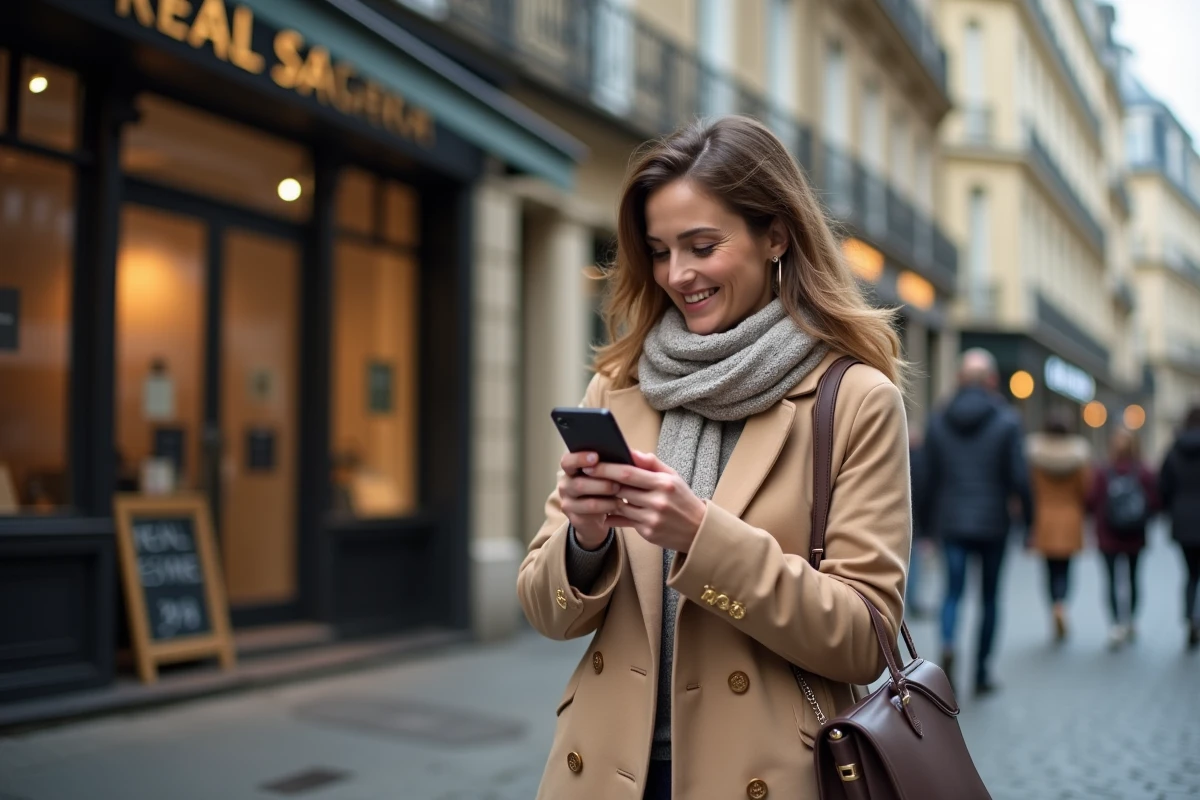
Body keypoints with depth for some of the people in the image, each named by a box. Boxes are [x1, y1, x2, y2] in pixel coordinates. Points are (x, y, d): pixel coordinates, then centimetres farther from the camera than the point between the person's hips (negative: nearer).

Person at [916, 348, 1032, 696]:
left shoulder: (937, 422, 1)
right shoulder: (1007, 422, -5)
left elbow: (929, 478, 2)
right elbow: (1019, 478, -8)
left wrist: (925, 521, 10)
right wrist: (1029, 517, 3)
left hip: (951, 523, 1)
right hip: (992, 523, -1)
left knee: (953, 591, 6)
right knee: (989, 597, 11)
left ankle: (947, 644, -22)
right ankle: (982, 671, 16)